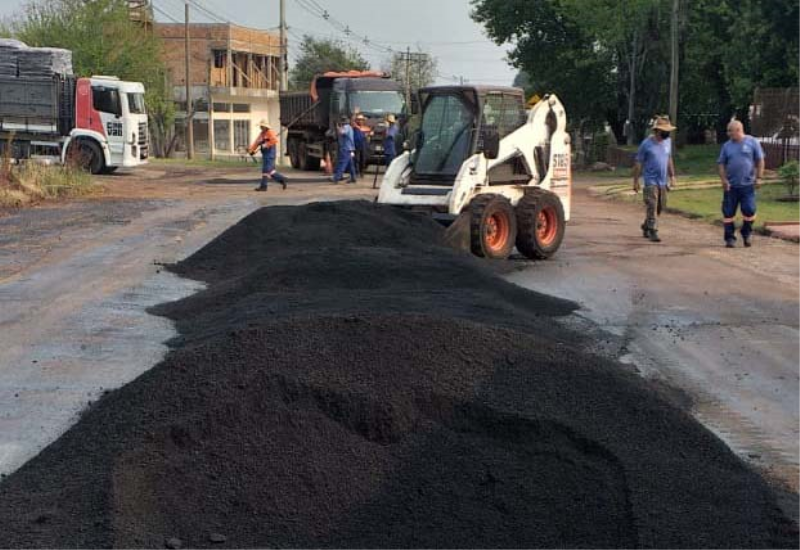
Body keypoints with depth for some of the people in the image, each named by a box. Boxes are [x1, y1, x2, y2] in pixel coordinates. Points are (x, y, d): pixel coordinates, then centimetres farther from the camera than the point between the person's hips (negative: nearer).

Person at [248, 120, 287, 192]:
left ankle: (263, 186, -7)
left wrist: (266, 145, -25)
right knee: (270, 170, 11)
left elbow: (274, 140, -25)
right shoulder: (262, 134, 17)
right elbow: (256, 142, 15)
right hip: (265, 154, 9)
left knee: (266, 170, -9)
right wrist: (251, 150, 4)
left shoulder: (270, 132, -9)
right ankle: (283, 179, 20)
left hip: (270, 154, -9)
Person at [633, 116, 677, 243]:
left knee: (660, 207, 11)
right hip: (651, 181, -6)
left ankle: (646, 227, 29)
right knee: (652, 207, -11)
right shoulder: (646, 144, -10)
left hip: (663, 182, 6)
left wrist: (672, 177, 15)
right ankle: (653, 232, -7)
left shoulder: (668, 142, 7)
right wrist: (636, 182, -5)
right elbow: (638, 164, -5)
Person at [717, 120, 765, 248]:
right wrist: (723, 179, -5)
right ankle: (730, 238, 11)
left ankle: (747, 233, 20)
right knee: (728, 212, 1)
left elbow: (760, 161, 2)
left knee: (749, 210, -4)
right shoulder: (727, 145, 6)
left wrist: (759, 177, -5)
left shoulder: (752, 142, 0)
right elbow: (721, 164, 8)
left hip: (747, 185, -2)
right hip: (731, 186, 2)